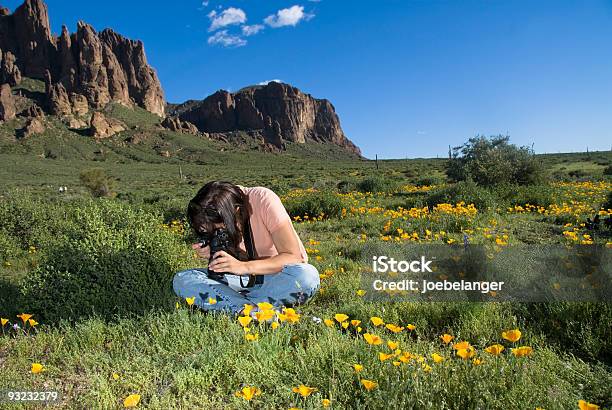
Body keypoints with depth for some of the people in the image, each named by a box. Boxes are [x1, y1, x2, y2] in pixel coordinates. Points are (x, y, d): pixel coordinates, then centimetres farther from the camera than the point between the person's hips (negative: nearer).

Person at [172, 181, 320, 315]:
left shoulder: (264, 200, -23)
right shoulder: (214, 217, -11)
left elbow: (294, 257, -27)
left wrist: (245, 267, -37)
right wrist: (213, 255, -22)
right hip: (245, 277, 4)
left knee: (308, 276, -38)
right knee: (181, 280, -16)